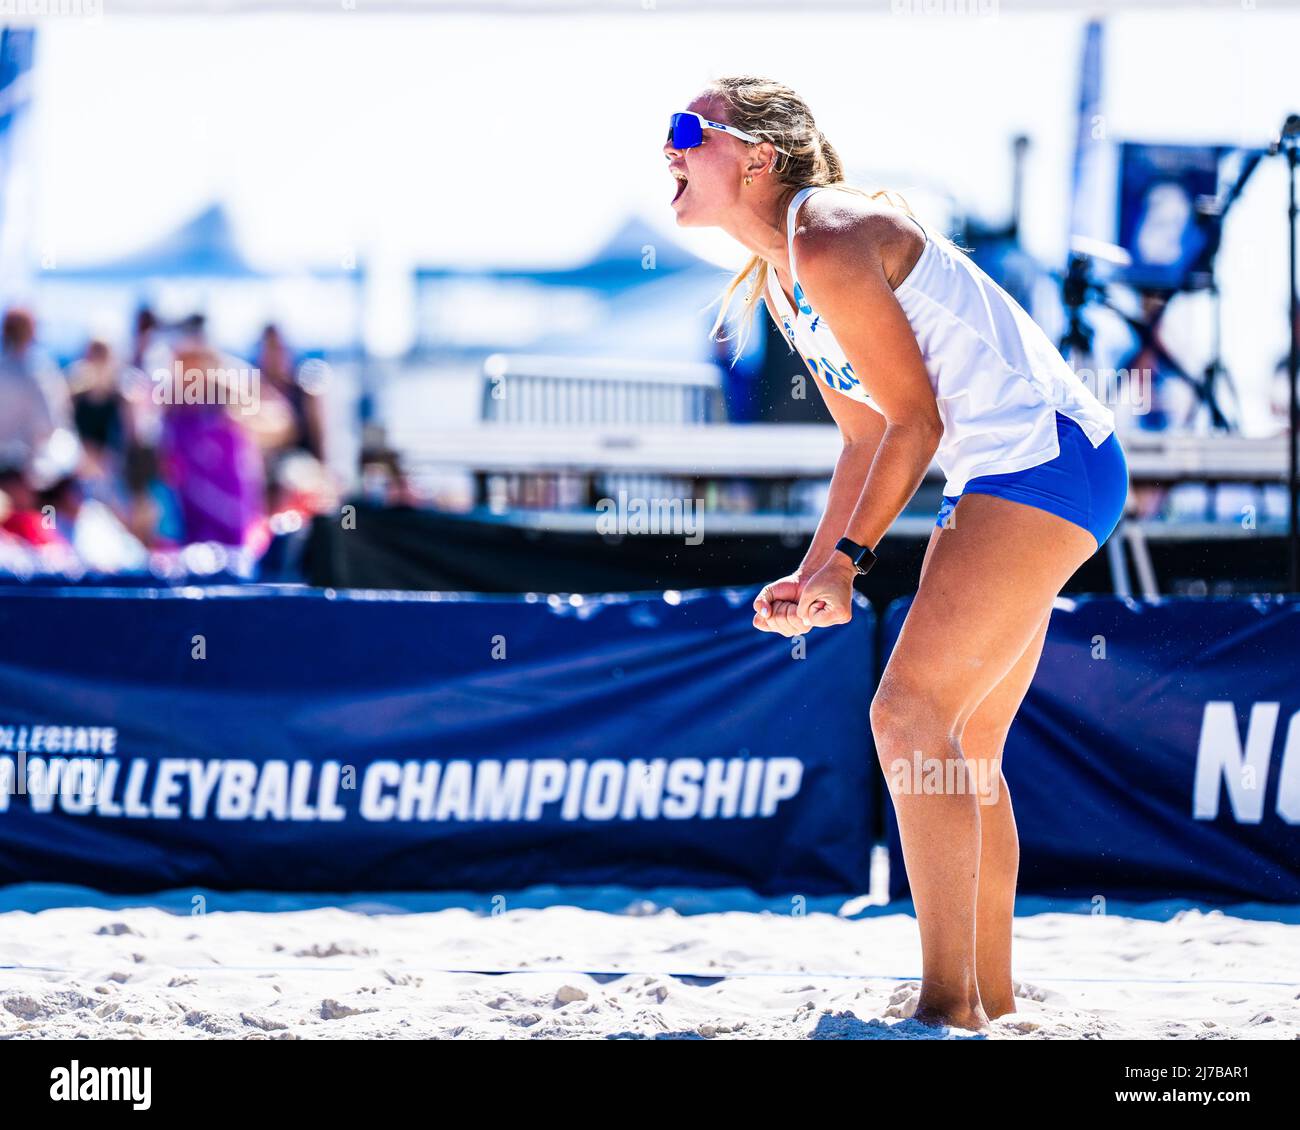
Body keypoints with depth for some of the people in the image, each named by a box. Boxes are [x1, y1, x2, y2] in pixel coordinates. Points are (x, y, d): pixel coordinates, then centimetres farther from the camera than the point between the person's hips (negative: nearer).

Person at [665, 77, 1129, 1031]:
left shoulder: (828, 243, -16)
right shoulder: (782, 280, 15)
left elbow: (916, 418, -14)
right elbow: (867, 437, 20)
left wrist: (850, 558, -10)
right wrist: (816, 574, 12)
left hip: (1043, 456, -11)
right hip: (1000, 480, 11)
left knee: (910, 713, -15)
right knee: (963, 747, 12)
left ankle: (950, 1002, -14)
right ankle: (993, 1002, 17)